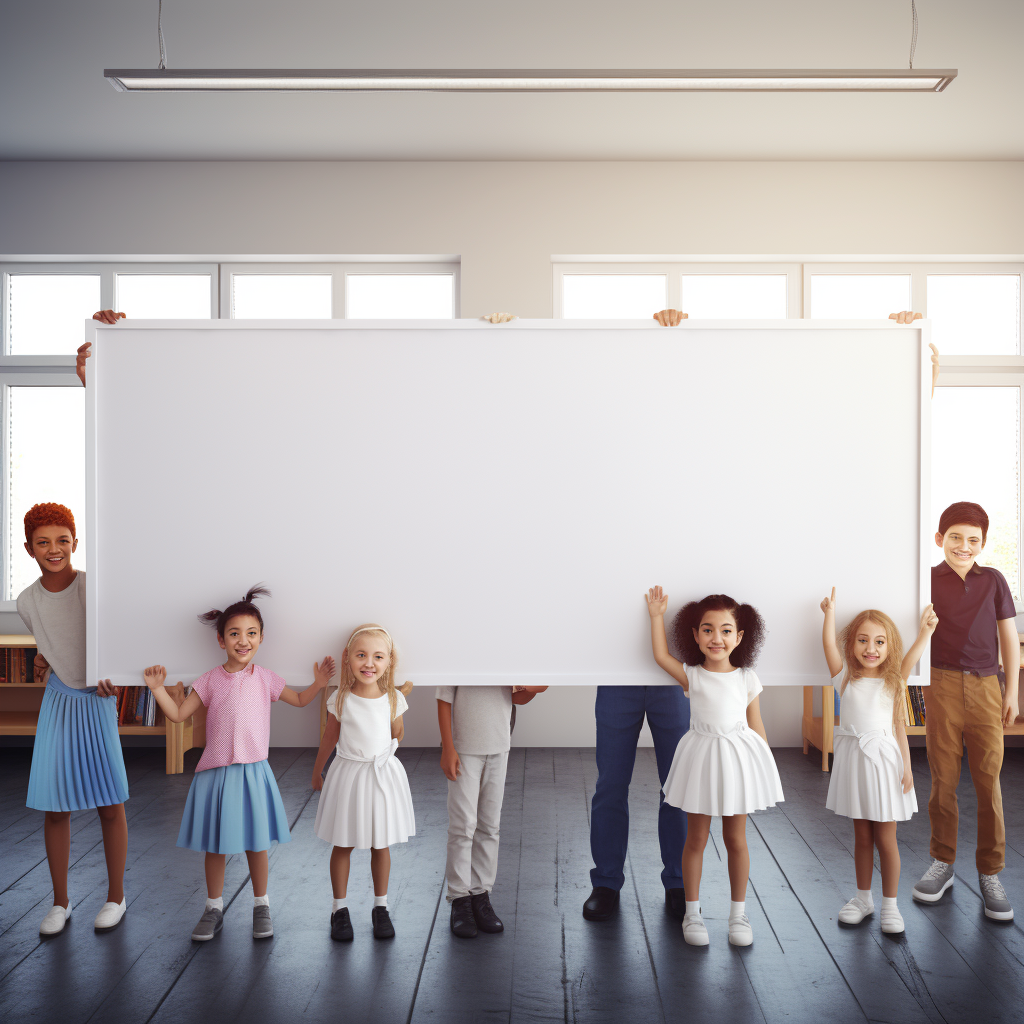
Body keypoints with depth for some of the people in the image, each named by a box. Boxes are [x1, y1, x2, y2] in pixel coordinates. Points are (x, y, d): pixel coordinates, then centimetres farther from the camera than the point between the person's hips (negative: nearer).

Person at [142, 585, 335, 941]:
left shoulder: (265, 678, 1)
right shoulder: (210, 681, -1)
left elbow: (299, 700, 15)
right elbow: (178, 714, 1)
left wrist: (318, 683, -1)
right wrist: (158, 688, -10)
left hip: (253, 772, 0)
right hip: (216, 772, 0)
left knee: (256, 843, 9)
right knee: (215, 845, 10)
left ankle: (261, 905, 26)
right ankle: (214, 908, 27)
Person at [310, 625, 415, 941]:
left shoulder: (394, 699, -9)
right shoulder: (341, 699, -11)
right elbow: (329, 739, 3)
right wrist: (316, 772, 11)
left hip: (383, 775, 1)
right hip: (347, 775, -1)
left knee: (381, 845, 12)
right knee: (342, 846, 10)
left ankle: (380, 907, 28)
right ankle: (340, 909, 25)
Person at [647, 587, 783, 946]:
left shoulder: (747, 679, -2)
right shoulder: (692, 675, -3)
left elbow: (756, 727, 3)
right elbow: (660, 655, -2)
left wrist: (767, 767, 4)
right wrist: (657, 615, 4)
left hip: (738, 759, 1)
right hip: (701, 758, 0)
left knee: (735, 839, 11)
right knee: (696, 839, 8)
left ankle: (738, 912, 24)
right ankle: (692, 912, 20)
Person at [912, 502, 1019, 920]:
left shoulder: (993, 580, 7)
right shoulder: (927, 580, 3)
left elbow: (1009, 636, 10)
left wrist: (1012, 691, 6)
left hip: (986, 686, 1)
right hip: (942, 686, -1)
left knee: (988, 780, 2)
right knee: (943, 778, 6)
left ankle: (990, 873, 12)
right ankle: (943, 862, 20)